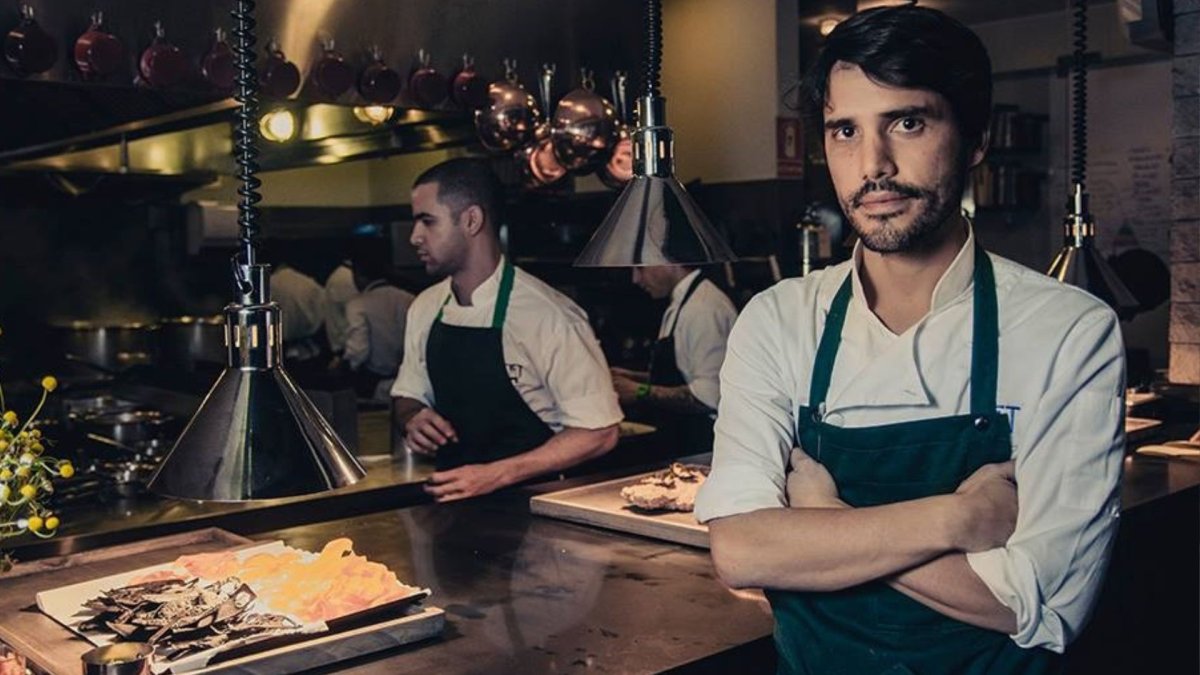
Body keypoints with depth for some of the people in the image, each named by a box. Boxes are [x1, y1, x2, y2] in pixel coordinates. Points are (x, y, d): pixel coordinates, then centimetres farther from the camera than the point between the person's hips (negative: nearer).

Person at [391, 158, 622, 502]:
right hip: (452, 500, 5)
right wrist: (413, 419, -1)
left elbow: (598, 432, -12)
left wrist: (496, 474, -16)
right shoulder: (425, 309, 7)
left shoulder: (547, 315, -15)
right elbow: (408, 395, 21)